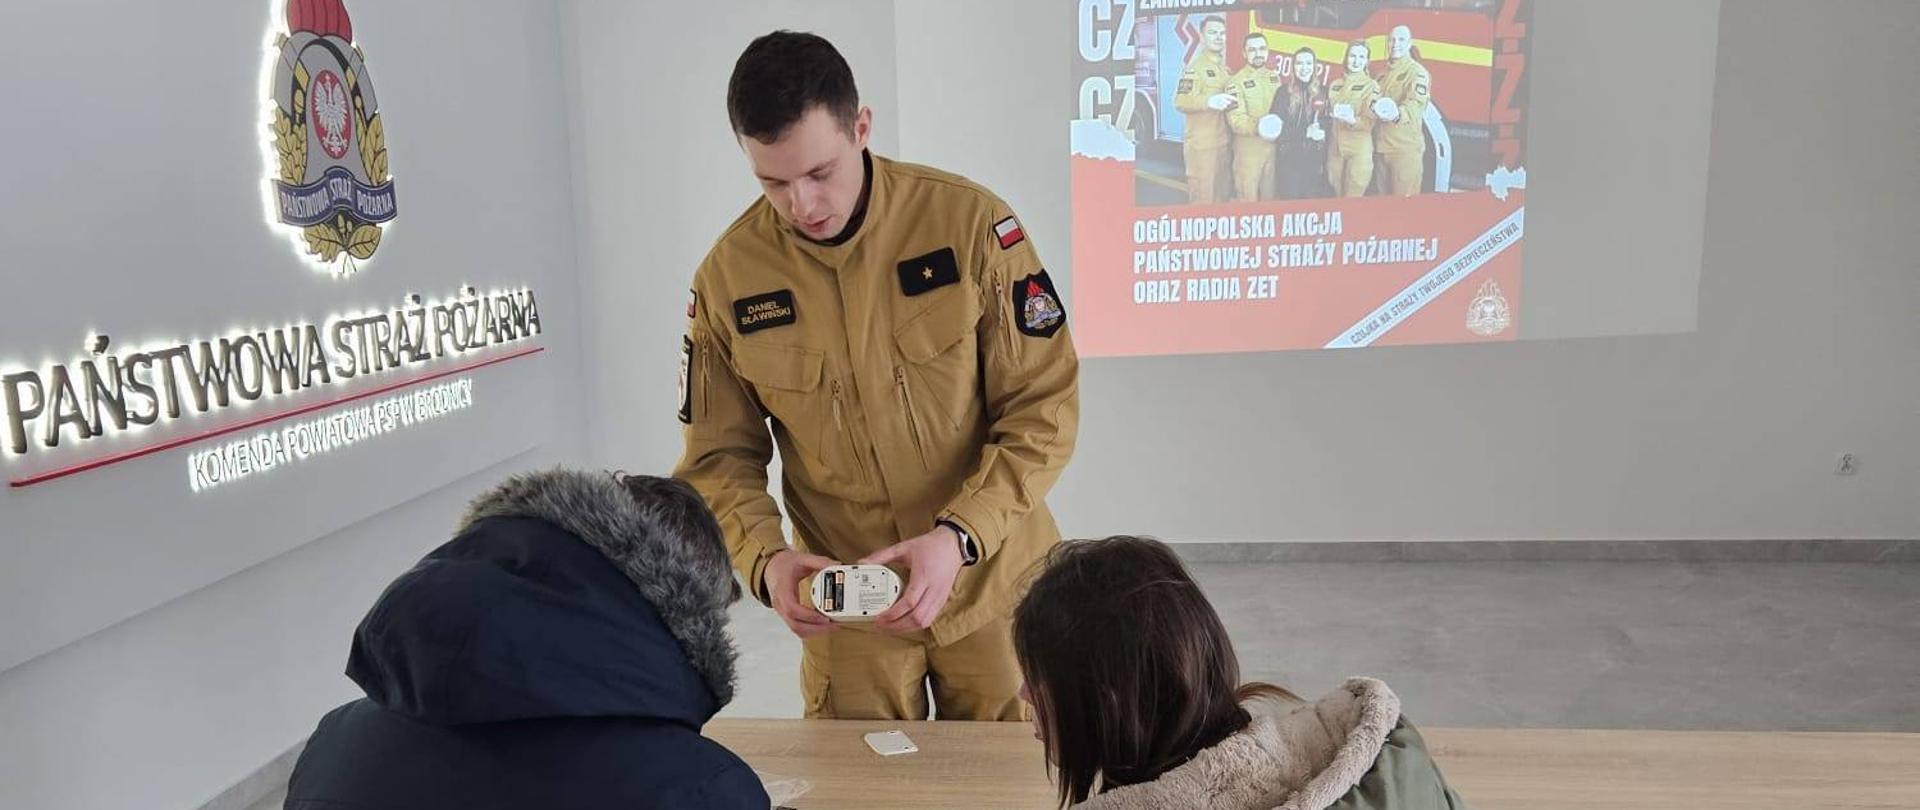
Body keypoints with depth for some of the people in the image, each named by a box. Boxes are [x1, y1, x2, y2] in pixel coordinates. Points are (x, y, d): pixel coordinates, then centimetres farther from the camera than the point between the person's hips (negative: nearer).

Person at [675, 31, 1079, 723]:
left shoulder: (970, 221, -15)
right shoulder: (727, 276, -9)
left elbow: (1045, 407, -13)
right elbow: (719, 457, -1)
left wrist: (960, 536, -25)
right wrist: (765, 557, -20)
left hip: (992, 583, 0)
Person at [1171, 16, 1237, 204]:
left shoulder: (1225, 69, 18)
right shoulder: (1196, 66, -9)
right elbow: (1180, 101, -23)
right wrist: (1209, 100, -38)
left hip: (1224, 144, 9)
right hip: (1203, 146, -9)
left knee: (1223, 197, 15)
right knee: (1203, 201, -6)